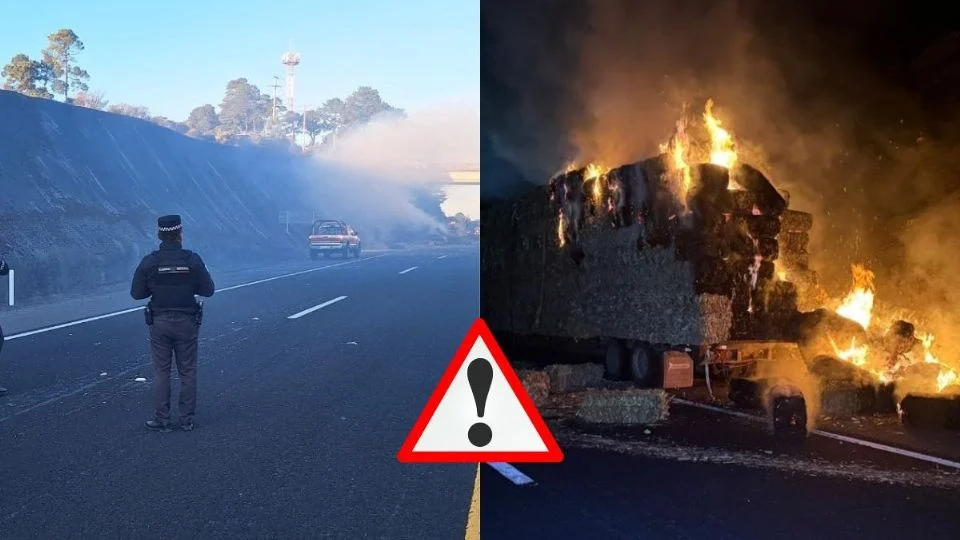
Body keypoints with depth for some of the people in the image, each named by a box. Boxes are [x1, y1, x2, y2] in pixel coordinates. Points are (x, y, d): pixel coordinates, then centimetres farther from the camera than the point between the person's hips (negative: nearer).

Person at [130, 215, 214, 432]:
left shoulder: (149, 262, -8)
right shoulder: (193, 260, -9)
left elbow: (136, 293, -4)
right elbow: (208, 290, -4)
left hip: (159, 322, 0)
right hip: (186, 322, 0)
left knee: (161, 372, 9)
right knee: (187, 372, 9)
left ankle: (162, 420, 11)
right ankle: (187, 419, 13)